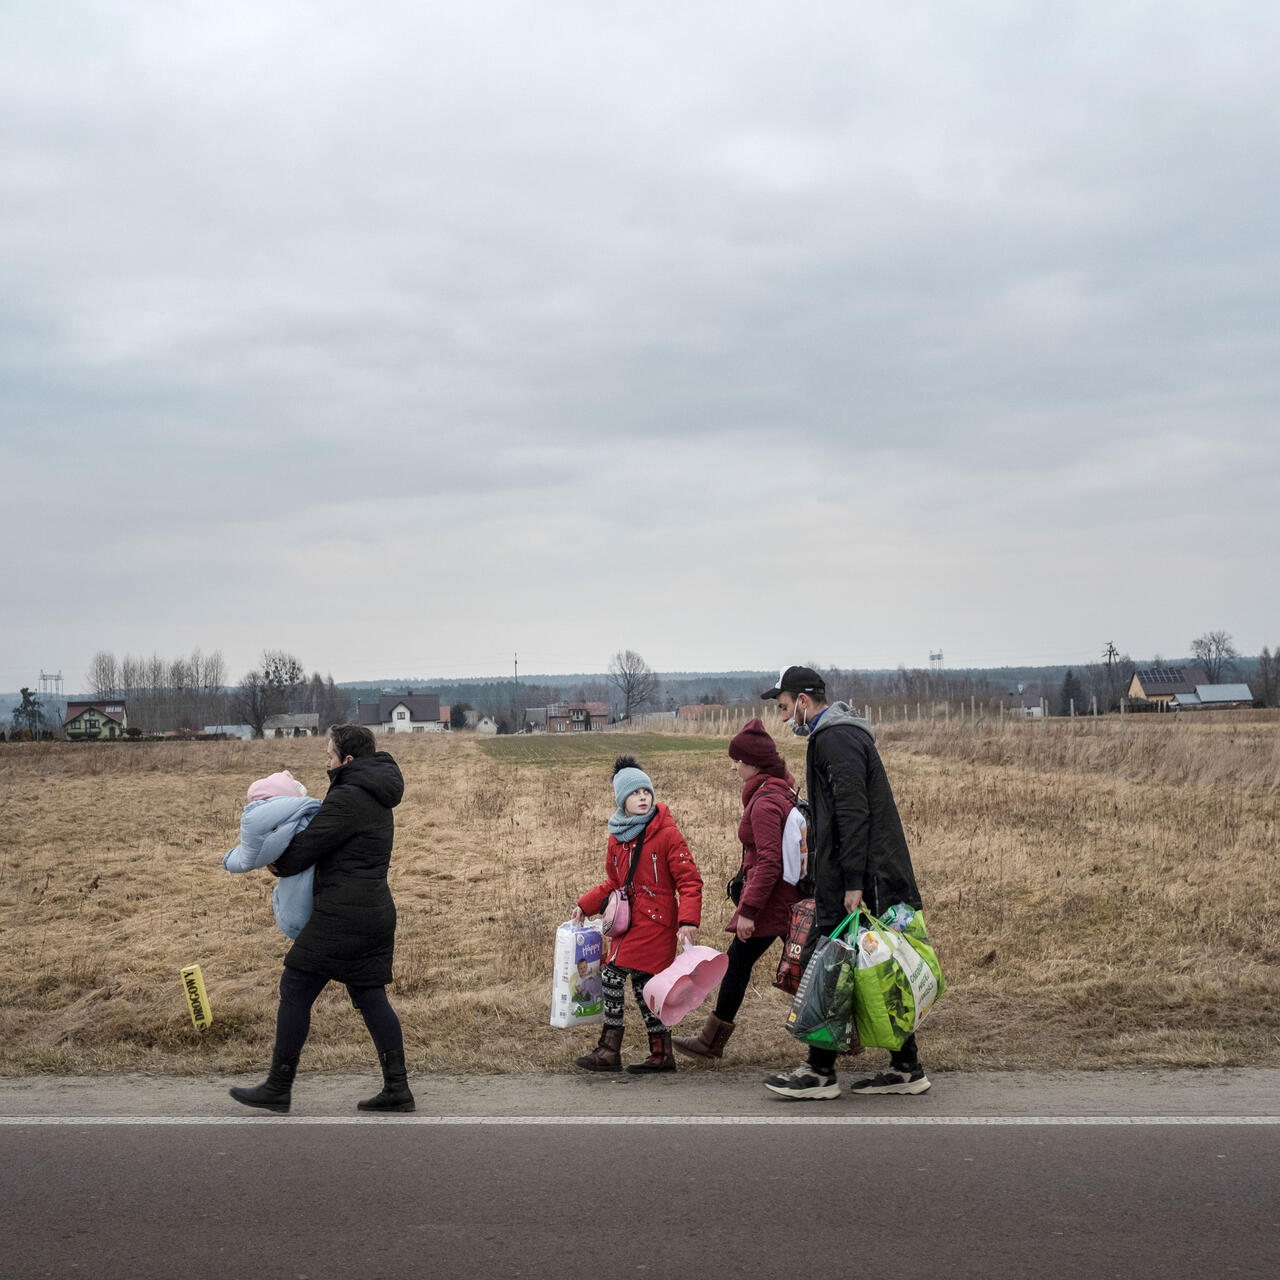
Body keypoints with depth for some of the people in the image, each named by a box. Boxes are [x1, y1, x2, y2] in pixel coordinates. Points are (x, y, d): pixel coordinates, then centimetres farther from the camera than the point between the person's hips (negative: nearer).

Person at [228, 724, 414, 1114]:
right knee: (370, 997, 12)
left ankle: (278, 1088, 9)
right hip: (377, 911, 10)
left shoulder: (347, 799, -16)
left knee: (295, 990, 1)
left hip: (343, 916, -10)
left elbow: (304, 850, -15)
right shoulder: (377, 799, 16)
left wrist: (275, 863, 5)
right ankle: (397, 1089, 10)